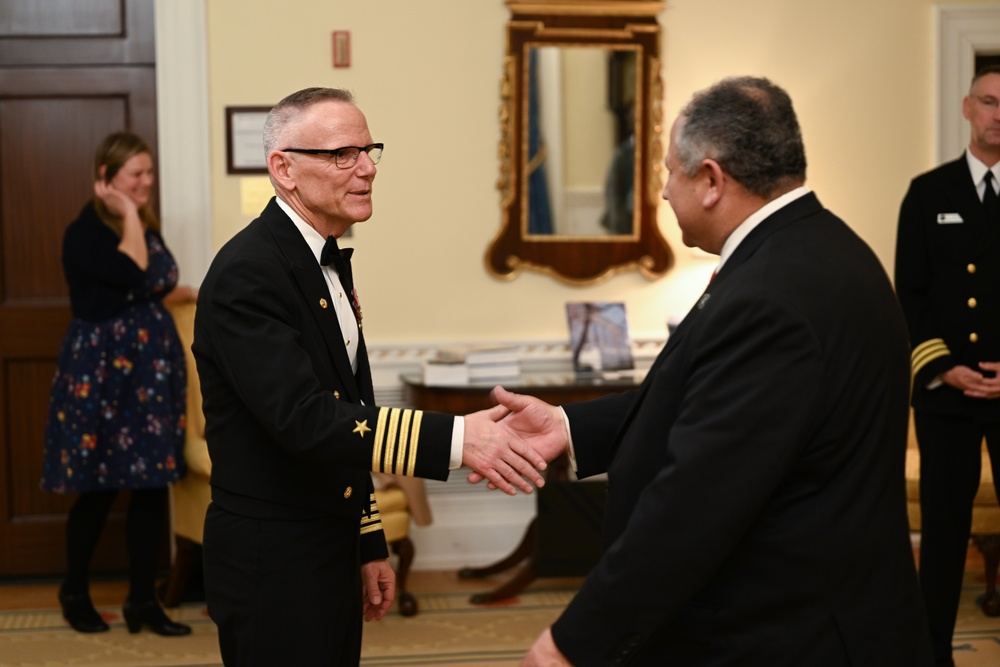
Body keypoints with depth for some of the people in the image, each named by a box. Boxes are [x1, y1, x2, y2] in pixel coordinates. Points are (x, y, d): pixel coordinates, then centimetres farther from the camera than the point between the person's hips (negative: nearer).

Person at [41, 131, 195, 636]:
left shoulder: (148, 228, 11)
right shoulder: (85, 232, -12)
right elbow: (131, 274, -26)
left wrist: (194, 294, 18)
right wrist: (128, 215, -17)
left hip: (152, 369, 7)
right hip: (101, 371, -7)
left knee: (153, 484, 5)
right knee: (97, 489, 2)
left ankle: (143, 600, 14)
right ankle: (74, 592, 23)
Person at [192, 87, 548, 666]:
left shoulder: (331, 261, 11)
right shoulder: (247, 274, -18)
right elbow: (303, 418, -29)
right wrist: (455, 438, -35)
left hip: (333, 552, 9)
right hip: (271, 564, -9)